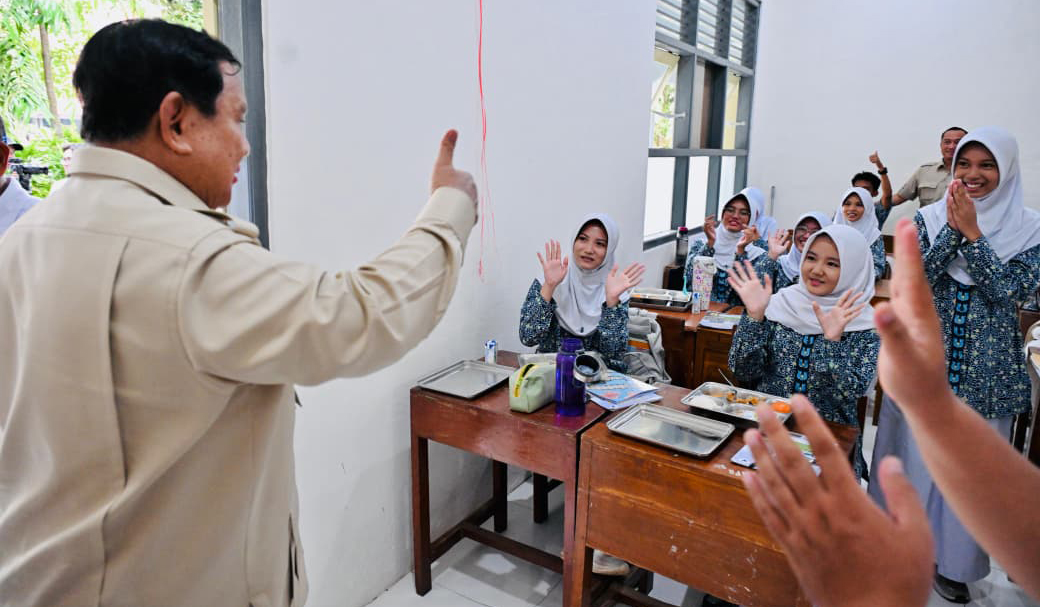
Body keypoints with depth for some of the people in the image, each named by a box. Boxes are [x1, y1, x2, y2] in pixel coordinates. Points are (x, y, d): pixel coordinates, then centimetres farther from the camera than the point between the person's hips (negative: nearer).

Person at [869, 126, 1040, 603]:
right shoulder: (929, 219, 0)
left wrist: (971, 233, -19)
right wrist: (952, 229, -19)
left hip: (985, 368, 0)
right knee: (913, 452, 9)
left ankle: (953, 559, 28)